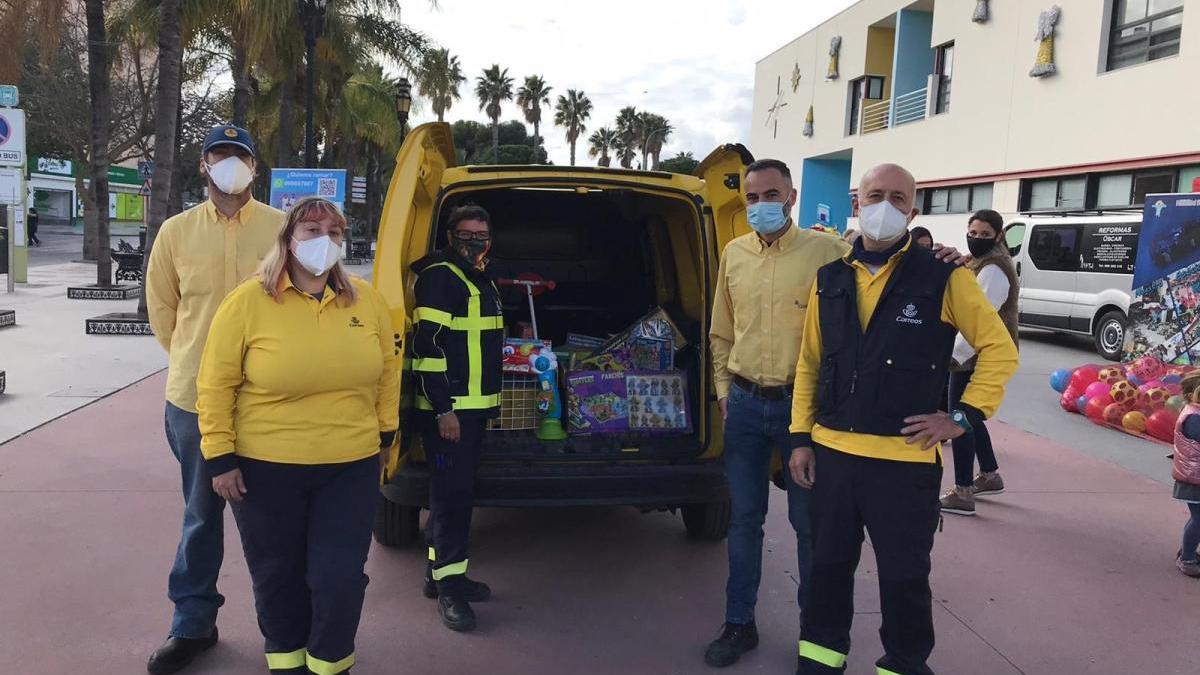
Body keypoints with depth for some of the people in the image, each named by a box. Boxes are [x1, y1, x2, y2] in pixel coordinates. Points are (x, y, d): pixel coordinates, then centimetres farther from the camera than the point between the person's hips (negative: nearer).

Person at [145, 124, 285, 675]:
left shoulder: (282, 228, -4)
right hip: (194, 397, 2)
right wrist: (193, 360, 13)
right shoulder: (177, 231, 3)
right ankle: (192, 624, 29)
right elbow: (161, 305, 14)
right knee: (201, 515, 14)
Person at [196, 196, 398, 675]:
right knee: (278, 575, 15)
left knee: (340, 577, 4)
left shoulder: (366, 301, 1)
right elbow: (216, 384, -6)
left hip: (351, 467, 2)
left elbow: (386, 372, 12)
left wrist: (385, 432, 12)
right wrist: (220, 456, -8)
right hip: (266, 467, -1)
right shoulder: (248, 301, -9)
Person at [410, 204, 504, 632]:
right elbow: (428, 345, -19)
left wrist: (489, 401, 25)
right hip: (447, 407, -9)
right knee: (453, 491, -8)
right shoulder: (439, 277, -11)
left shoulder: (480, 280, 19)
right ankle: (448, 584, 0)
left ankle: (441, 572, 26)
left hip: (475, 405, 10)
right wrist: (443, 408, -23)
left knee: (458, 489, 15)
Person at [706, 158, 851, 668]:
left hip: (803, 404, -4)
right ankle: (739, 623, 25)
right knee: (744, 519, 12)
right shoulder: (734, 254, 8)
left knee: (809, 521, 8)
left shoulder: (827, 251, -7)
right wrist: (723, 387, 9)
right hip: (744, 404, 4)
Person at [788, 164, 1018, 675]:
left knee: (903, 576, 9)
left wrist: (962, 417, -8)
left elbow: (1000, 350, -1)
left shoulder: (944, 278, -4)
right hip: (831, 452, 4)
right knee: (828, 566, 17)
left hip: (905, 459, -3)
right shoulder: (830, 279, 7)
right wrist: (801, 437, 7)